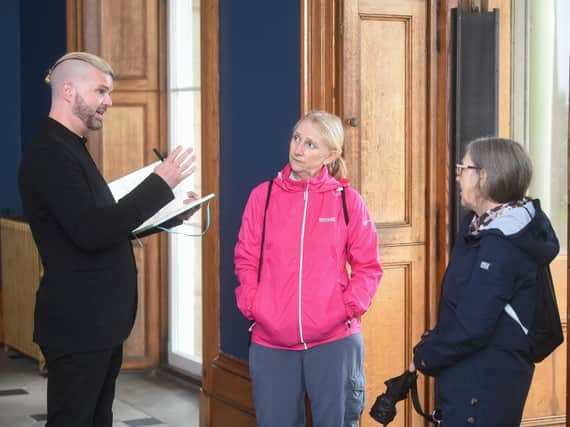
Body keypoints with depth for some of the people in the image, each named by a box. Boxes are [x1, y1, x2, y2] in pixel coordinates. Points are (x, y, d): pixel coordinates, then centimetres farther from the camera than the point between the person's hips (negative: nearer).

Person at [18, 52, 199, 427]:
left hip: (98, 321, 10)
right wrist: (160, 184, -23)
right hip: (78, 324, -10)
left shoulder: (70, 148, 15)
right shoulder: (50, 153, -18)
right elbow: (91, 232, -27)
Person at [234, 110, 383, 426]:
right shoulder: (263, 196, 3)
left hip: (334, 341, -1)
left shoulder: (347, 200, 0)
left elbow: (368, 266, 3)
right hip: (271, 343, 1)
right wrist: (252, 306, -6)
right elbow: (246, 261, 6)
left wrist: (349, 307, -10)